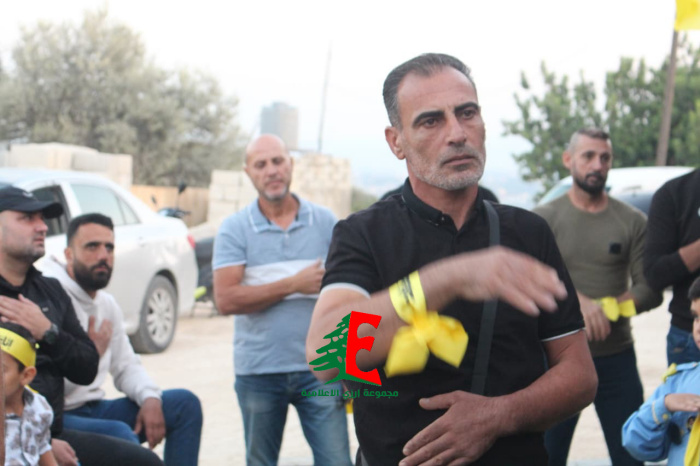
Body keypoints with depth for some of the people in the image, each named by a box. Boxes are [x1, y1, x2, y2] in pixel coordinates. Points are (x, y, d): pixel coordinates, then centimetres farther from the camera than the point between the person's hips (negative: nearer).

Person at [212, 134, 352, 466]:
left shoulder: (325, 222, 5)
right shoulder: (234, 229, 0)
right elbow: (226, 300, -10)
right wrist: (294, 284, -13)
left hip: (318, 367, 0)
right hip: (258, 372, 0)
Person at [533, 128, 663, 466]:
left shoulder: (632, 221, 5)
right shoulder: (543, 219, 1)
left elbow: (650, 289, -1)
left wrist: (610, 307, -19)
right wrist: (578, 301, -25)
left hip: (617, 358, 1)